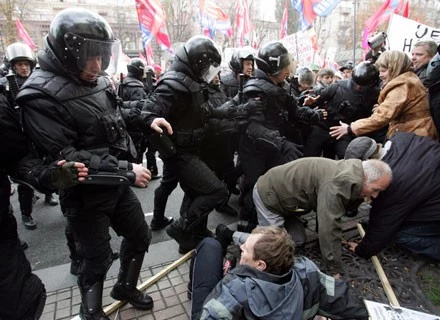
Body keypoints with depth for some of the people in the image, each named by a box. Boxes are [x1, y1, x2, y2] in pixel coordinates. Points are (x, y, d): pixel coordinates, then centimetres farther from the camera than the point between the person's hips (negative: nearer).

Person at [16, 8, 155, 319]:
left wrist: (145, 119, 6)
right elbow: (65, 159, -27)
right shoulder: (41, 95, -21)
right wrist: (126, 170, -27)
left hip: (116, 186, 7)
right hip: (85, 195, -7)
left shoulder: (98, 82, 3)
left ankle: (125, 287, 47)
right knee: (97, 258, 10)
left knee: (140, 236, 20)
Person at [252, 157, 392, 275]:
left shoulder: (351, 170, 2)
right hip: (268, 193, -9)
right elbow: (329, 227, -29)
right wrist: (335, 271, -20)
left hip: (280, 190, 9)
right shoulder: (339, 184, -31)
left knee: (298, 240, 11)